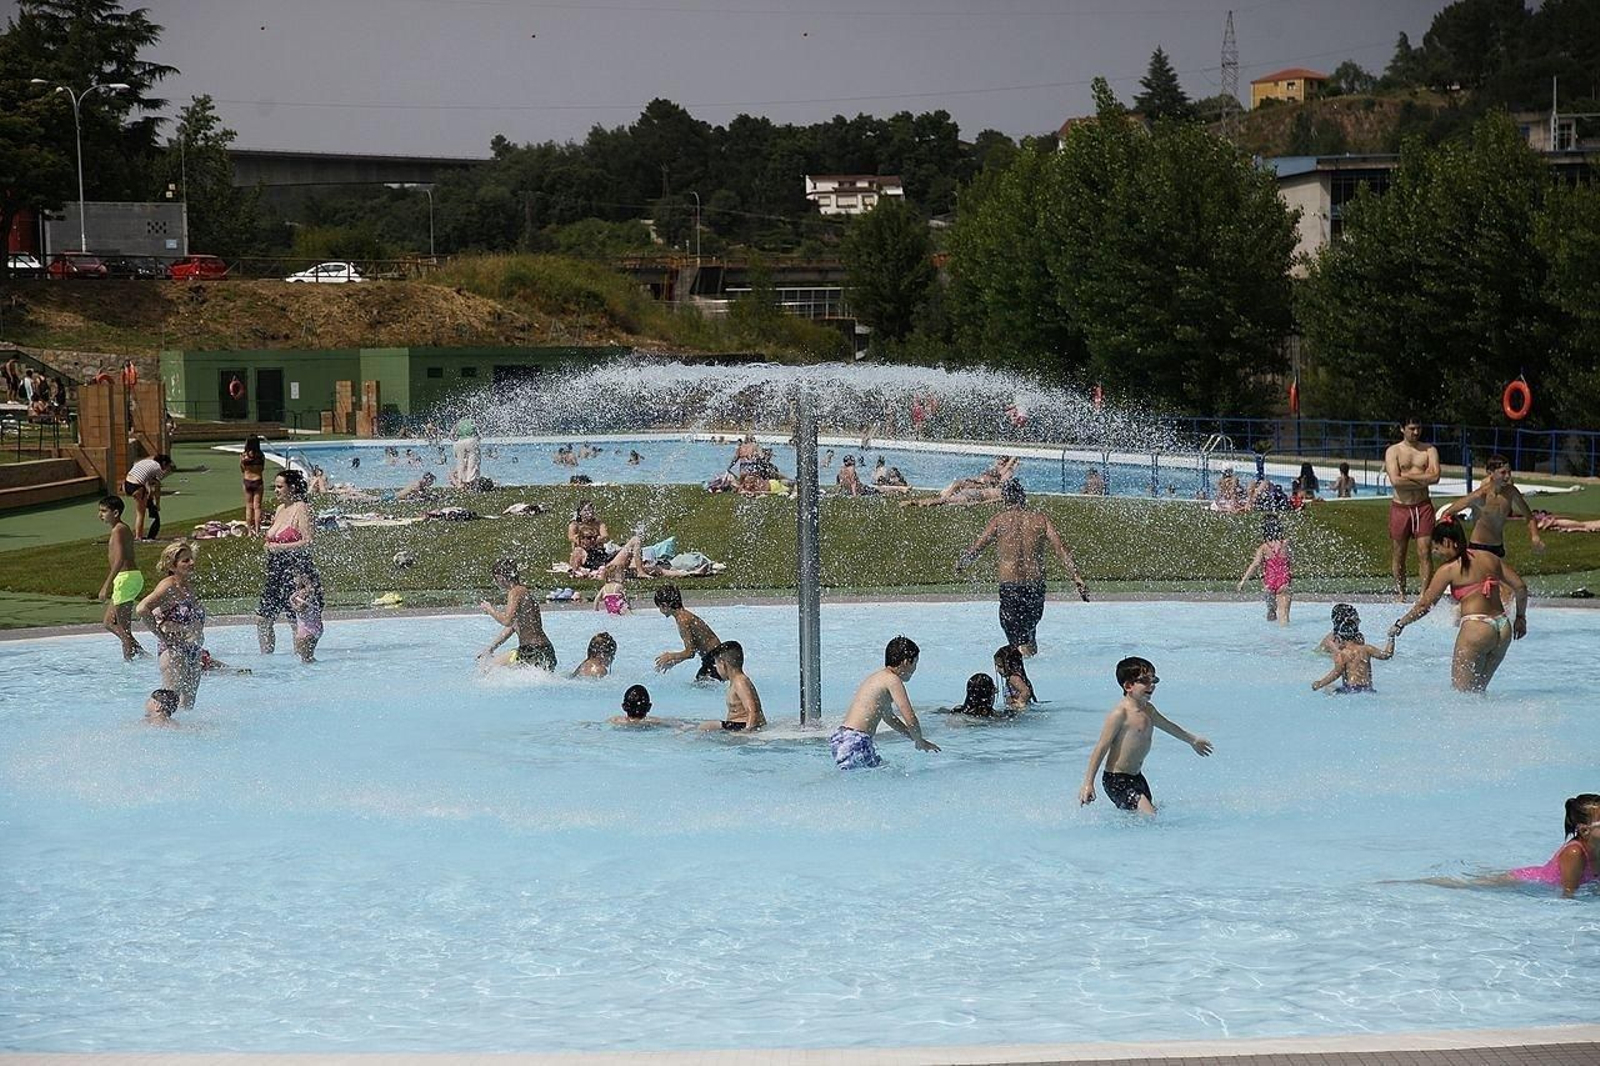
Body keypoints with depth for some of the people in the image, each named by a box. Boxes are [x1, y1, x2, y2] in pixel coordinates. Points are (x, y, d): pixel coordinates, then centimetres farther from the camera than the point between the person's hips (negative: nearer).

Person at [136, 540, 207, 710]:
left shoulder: (189, 588, 13)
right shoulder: (169, 587, -13)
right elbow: (142, 609, -26)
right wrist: (162, 634, -20)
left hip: (192, 652, 9)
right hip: (172, 650, -9)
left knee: (188, 705, 9)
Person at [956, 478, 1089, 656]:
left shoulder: (999, 520, -1)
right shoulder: (1041, 519, 5)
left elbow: (975, 549, -1)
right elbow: (1061, 549, -4)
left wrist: (960, 564, 18)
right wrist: (1077, 577, -6)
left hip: (1009, 587, -3)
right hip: (1036, 586, 3)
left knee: (1020, 641, -5)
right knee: (1030, 630, 24)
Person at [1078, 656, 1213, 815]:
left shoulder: (1148, 710, 11)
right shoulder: (1120, 713, -16)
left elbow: (1168, 726, 34)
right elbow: (1101, 749, -16)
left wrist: (1192, 740, 51)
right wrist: (1088, 784, -19)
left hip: (1136, 777, 9)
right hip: (1116, 779, -9)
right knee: (1149, 816, -21)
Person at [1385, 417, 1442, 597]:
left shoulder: (1429, 450, 7)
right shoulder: (1393, 451, 1)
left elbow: (1434, 477, -9)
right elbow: (1395, 481, -14)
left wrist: (1406, 476, -11)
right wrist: (1422, 480, -10)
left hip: (1423, 506, 1)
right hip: (1400, 506, -1)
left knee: (1425, 552, -6)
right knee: (1399, 553, 4)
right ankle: (1400, 594, 14)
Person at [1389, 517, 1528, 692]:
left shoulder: (1449, 569, -4)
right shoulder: (1490, 558, 11)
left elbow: (1425, 605, 0)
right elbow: (1520, 587, 12)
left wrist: (1400, 624, 13)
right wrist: (1520, 617, 25)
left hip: (1476, 629, -7)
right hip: (1503, 628, 7)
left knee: (1462, 692, 1)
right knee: (1478, 690, 15)